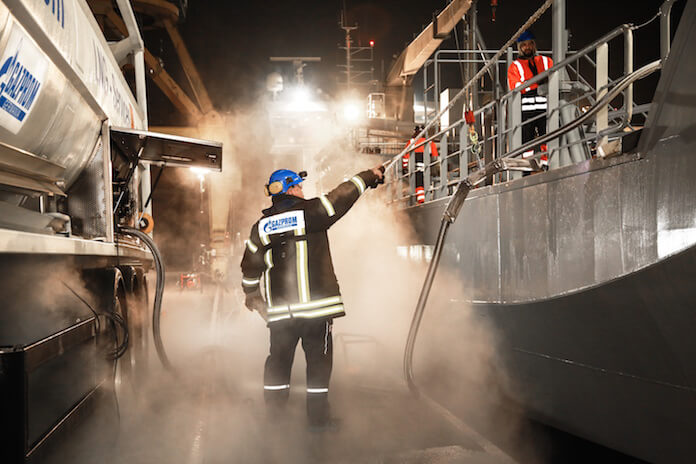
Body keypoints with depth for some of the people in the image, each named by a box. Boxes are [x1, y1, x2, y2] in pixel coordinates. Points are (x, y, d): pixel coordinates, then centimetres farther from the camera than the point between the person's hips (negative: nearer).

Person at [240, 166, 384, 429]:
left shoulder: (261, 226, 9)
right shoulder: (311, 211, -4)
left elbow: (250, 267, 14)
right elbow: (343, 195, 3)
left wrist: (252, 295, 28)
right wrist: (370, 176, 17)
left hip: (279, 309, 4)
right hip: (316, 303, -4)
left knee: (279, 359, 13)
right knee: (319, 359, 5)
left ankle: (273, 415, 19)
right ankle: (318, 417, 8)